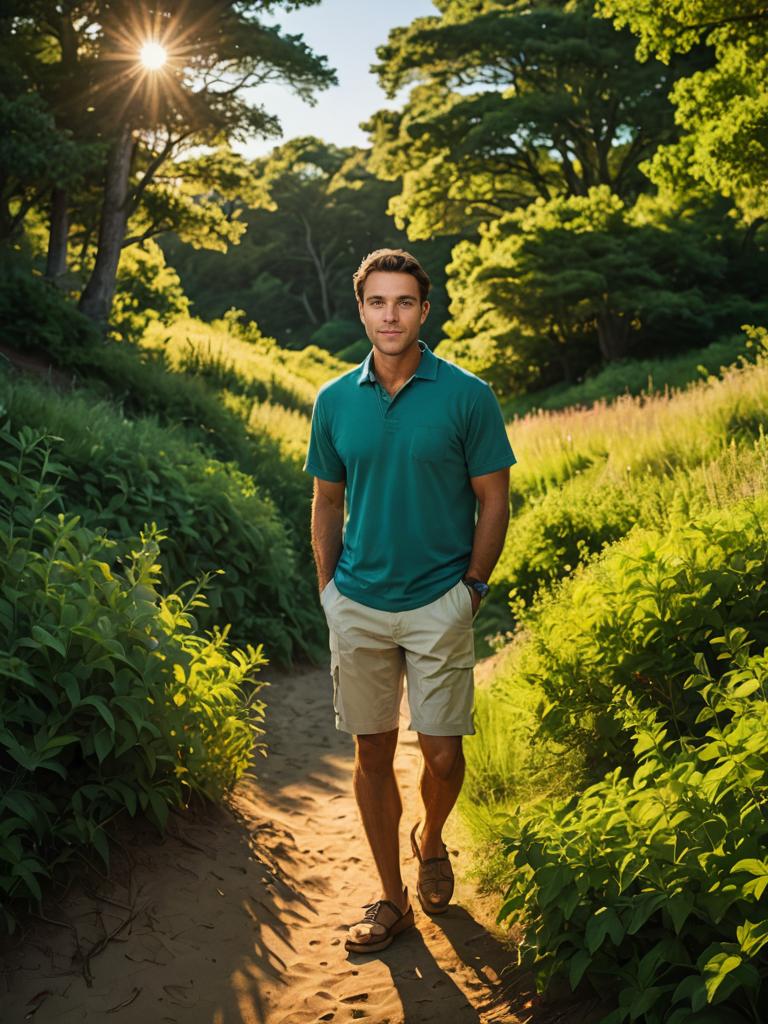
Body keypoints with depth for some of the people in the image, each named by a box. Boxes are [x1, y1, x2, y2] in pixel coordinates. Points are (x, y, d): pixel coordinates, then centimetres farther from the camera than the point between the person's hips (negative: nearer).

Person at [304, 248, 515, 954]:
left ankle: (431, 841, 36)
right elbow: (327, 503, 10)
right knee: (373, 753, 9)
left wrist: (471, 589, -2)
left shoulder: (467, 395, -6)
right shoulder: (334, 401, 3)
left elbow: (493, 500, -1)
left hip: (439, 604, -2)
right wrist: (329, 591, 6)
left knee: (443, 754, 2)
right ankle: (392, 898, 25)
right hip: (357, 605, 2)